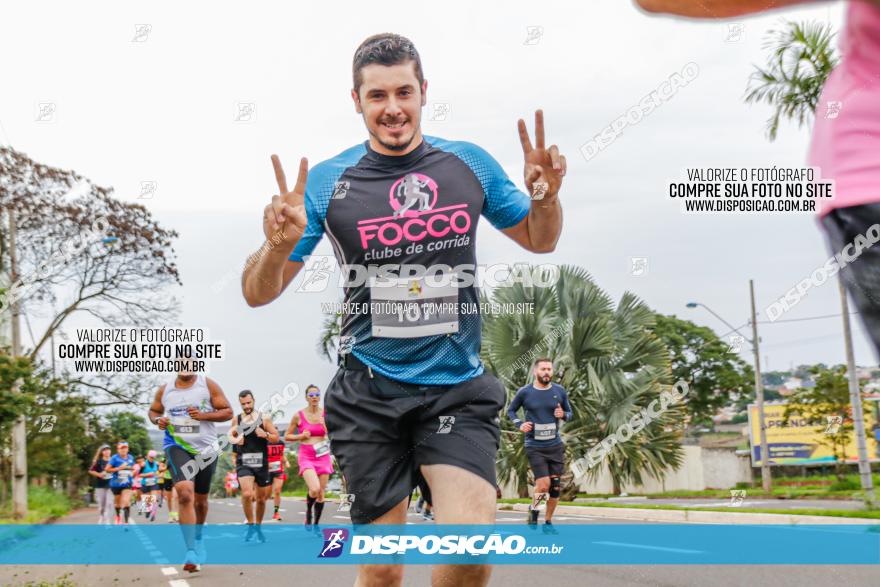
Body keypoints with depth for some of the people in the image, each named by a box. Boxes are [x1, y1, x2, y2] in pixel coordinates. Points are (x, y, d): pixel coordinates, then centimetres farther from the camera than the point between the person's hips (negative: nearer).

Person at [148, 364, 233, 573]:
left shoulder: (208, 385, -3)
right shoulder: (164, 390, 3)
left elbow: (227, 412, -3)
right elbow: (153, 411, 20)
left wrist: (203, 415, -19)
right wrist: (158, 420, -4)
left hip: (206, 448, 1)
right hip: (177, 447, -1)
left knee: (200, 500, 16)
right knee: (185, 493, -24)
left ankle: (198, 538, 45)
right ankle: (191, 552, -27)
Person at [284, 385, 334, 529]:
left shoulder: (326, 414, 3)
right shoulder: (298, 416, -1)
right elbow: (287, 436, 6)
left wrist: (325, 426, -12)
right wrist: (301, 436, -10)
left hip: (323, 456, 3)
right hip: (306, 456, -3)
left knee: (321, 493, 4)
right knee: (314, 490, -23)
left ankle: (316, 524, 20)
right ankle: (308, 512, 7)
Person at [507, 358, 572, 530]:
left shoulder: (559, 391, 1)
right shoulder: (525, 392, -4)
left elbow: (569, 412, 13)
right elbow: (510, 410, 9)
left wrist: (563, 415, -11)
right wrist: (520, 425, -8)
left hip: (555, 446, 3)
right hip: (535, 447, -3)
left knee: (555, 486, 3)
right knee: (544, 485, -14)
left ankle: (548, 522, 20)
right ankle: (533, 509, 17)